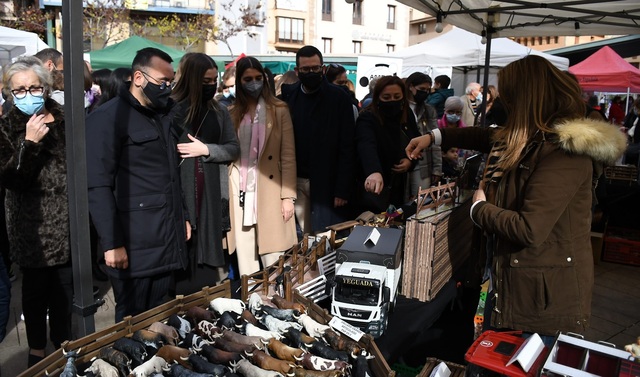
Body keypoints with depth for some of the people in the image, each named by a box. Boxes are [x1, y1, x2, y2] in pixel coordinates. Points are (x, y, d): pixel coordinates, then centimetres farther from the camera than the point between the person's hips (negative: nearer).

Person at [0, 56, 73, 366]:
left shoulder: (63, 119, 4)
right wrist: (30, 143, -23)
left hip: (67, 223, 2)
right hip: (33, 226, -2)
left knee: (65, 289, 11)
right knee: (36, 290, 8)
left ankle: (63, 346, 29)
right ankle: (37, 349, 27)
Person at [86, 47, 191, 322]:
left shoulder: (163, 115, 16)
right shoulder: (107, 118, -9)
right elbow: (98, 186, -15)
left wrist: (182, 217, 18)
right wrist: (111, 243, -17)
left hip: (168, 239, 7)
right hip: (134, 245, -7)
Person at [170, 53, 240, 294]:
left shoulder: (219, 112, 11)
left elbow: (234, 149, 9)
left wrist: (206, 150, -5)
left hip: (211, 191, 4)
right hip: (179, 189, -4)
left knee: (208, 246, 9)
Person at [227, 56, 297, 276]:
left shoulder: (279, 110, 1)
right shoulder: (232, 113, 9)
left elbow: (288, 155, -1)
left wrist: (288, 196, -6)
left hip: (270, 190, -2)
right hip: (240, 192, 3)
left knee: (273, 260, 1)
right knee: (245, 257, 9)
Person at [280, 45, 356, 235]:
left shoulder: (339, 98, -2)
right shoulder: (288, 95, 6)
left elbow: (347, 147, -5)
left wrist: (342, 189, -10)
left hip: (326, 182, -2)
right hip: (295, 181, 3)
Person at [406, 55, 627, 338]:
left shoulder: (565, 151, -25)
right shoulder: (531, 138, 4)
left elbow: (529, 230, -30)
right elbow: (488, 136, 26)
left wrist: (479, 207, -13)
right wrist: (435, 136, 23)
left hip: (544, 298, -9)